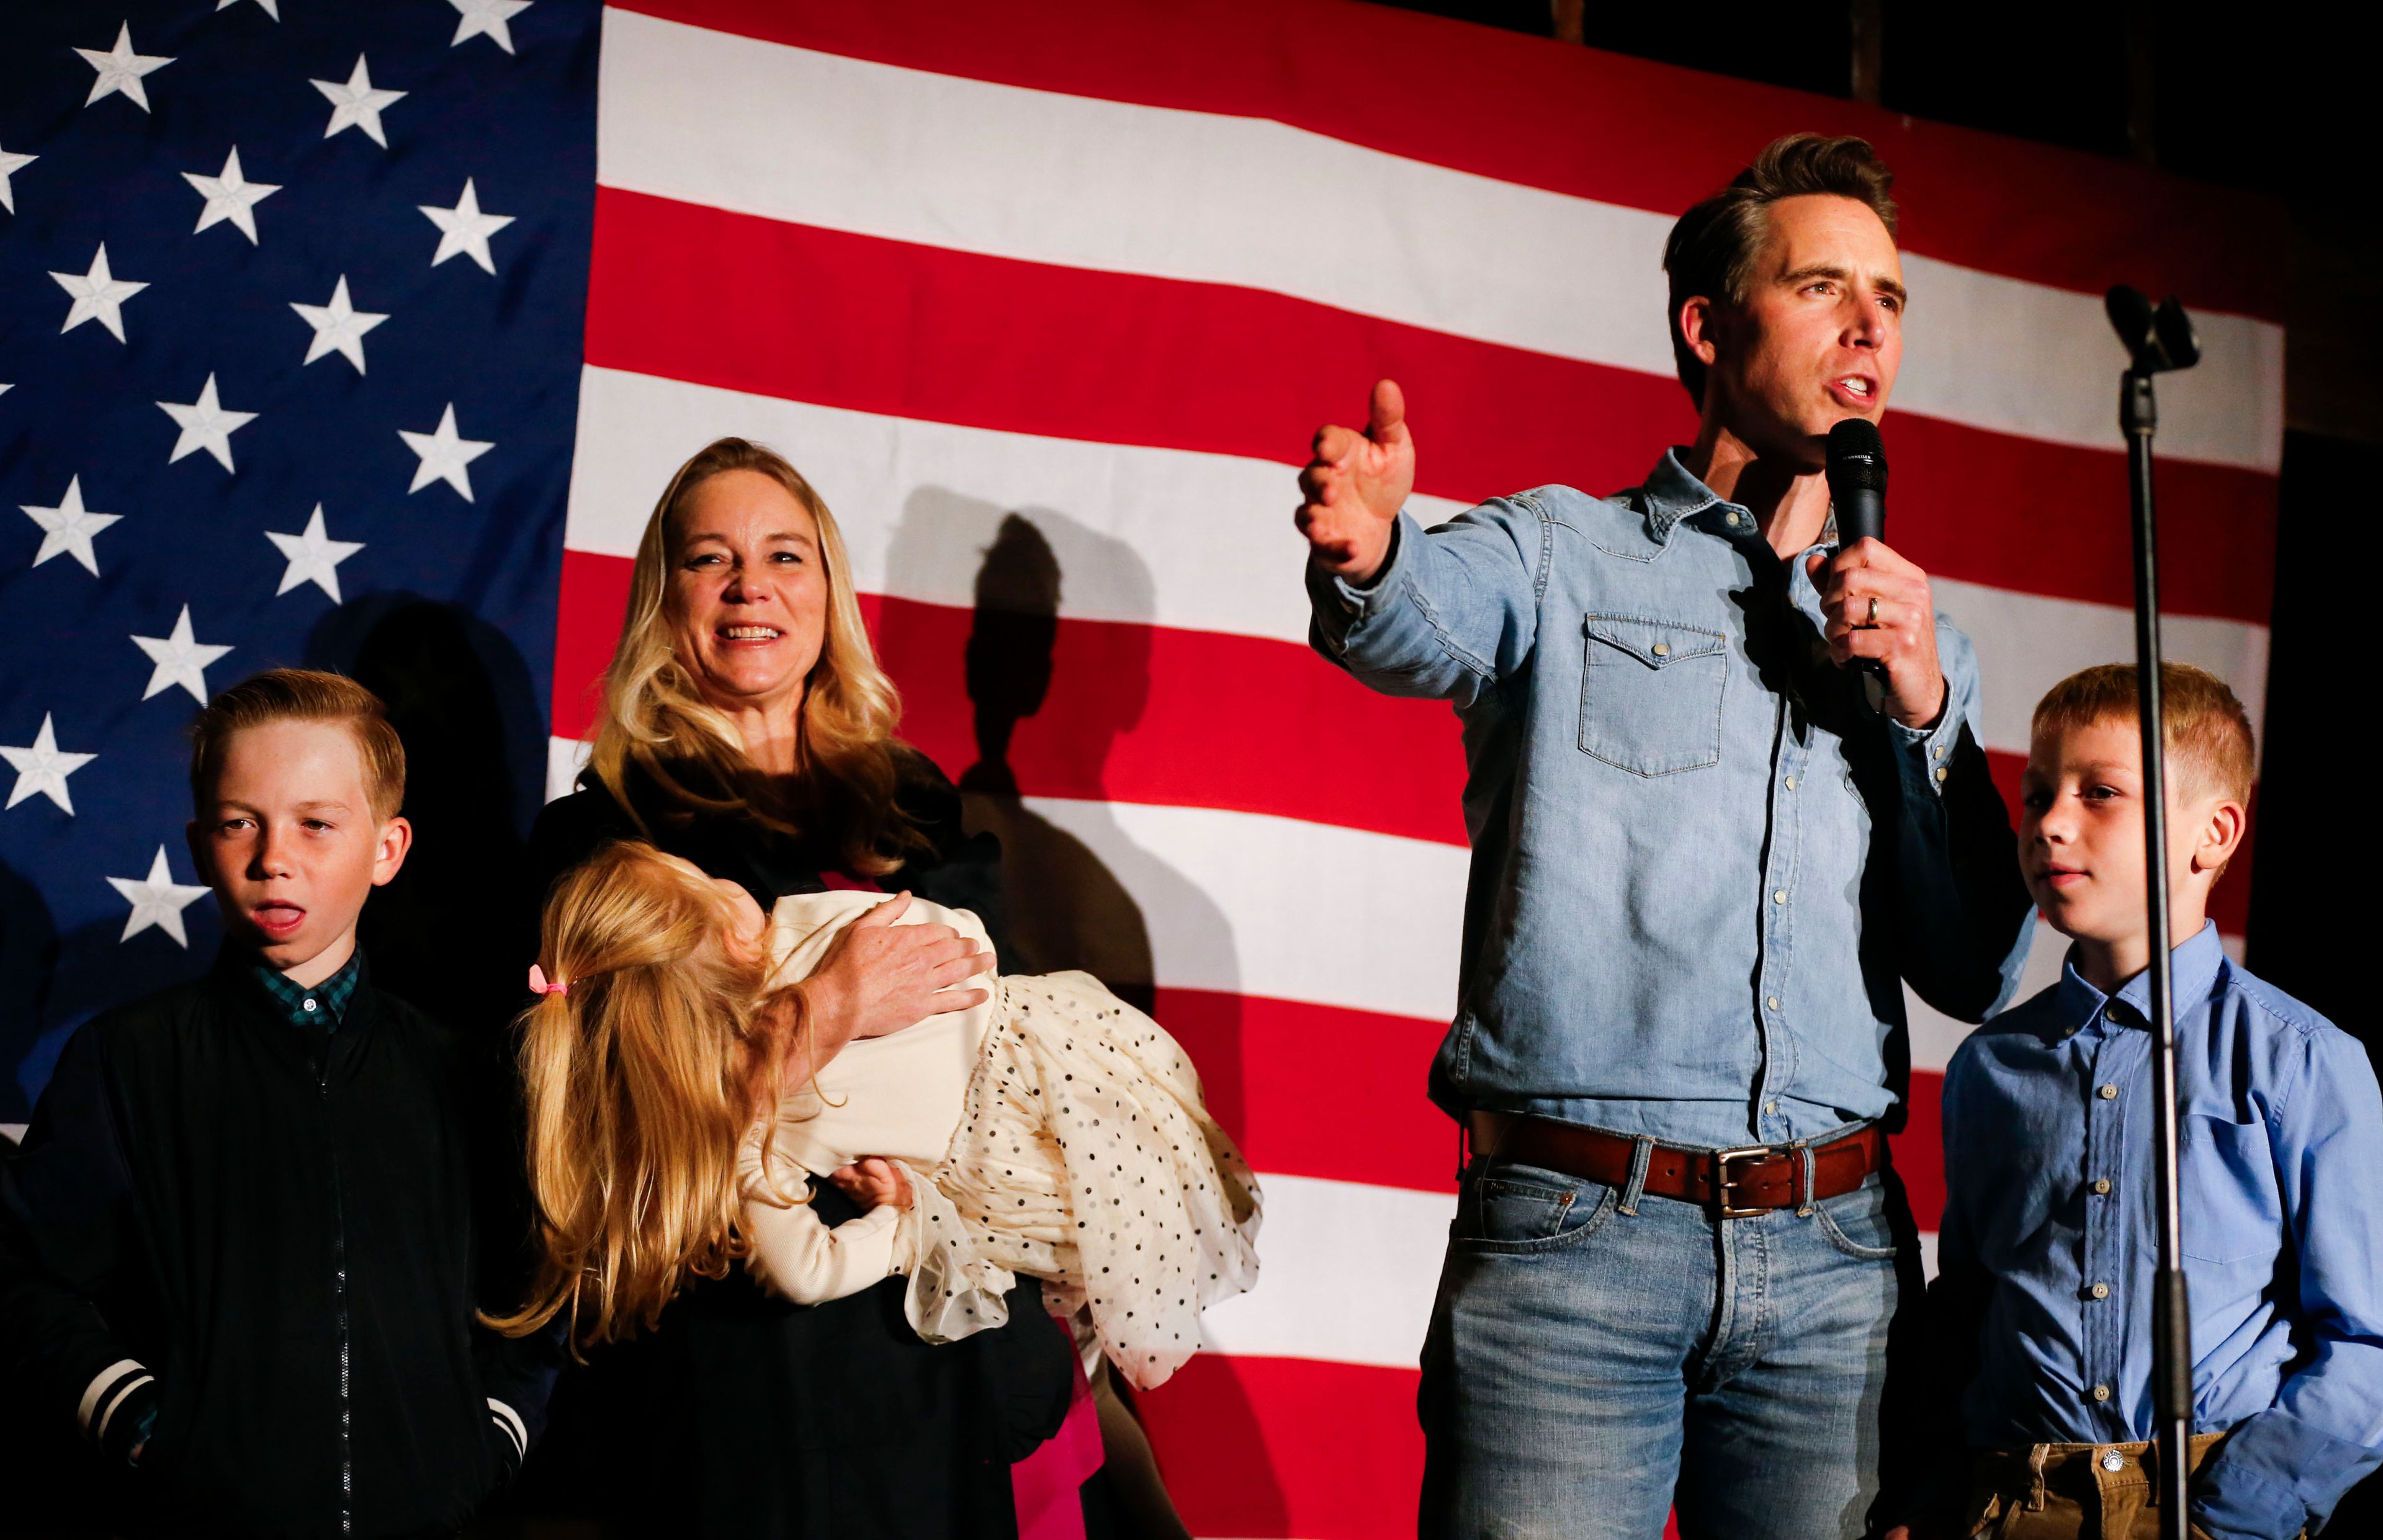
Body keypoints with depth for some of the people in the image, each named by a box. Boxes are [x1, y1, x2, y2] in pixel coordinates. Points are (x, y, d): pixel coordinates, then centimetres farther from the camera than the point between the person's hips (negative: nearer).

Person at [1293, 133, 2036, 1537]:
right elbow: (1424, 621, -19)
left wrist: (1923, 711, -1)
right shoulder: (1565, 555, 6)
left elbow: (1976, 977, 12)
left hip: (1835, 1260, 4)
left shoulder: (1911, 636, 19)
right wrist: (1367, 550, -42)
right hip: (1570, 1228, -4)